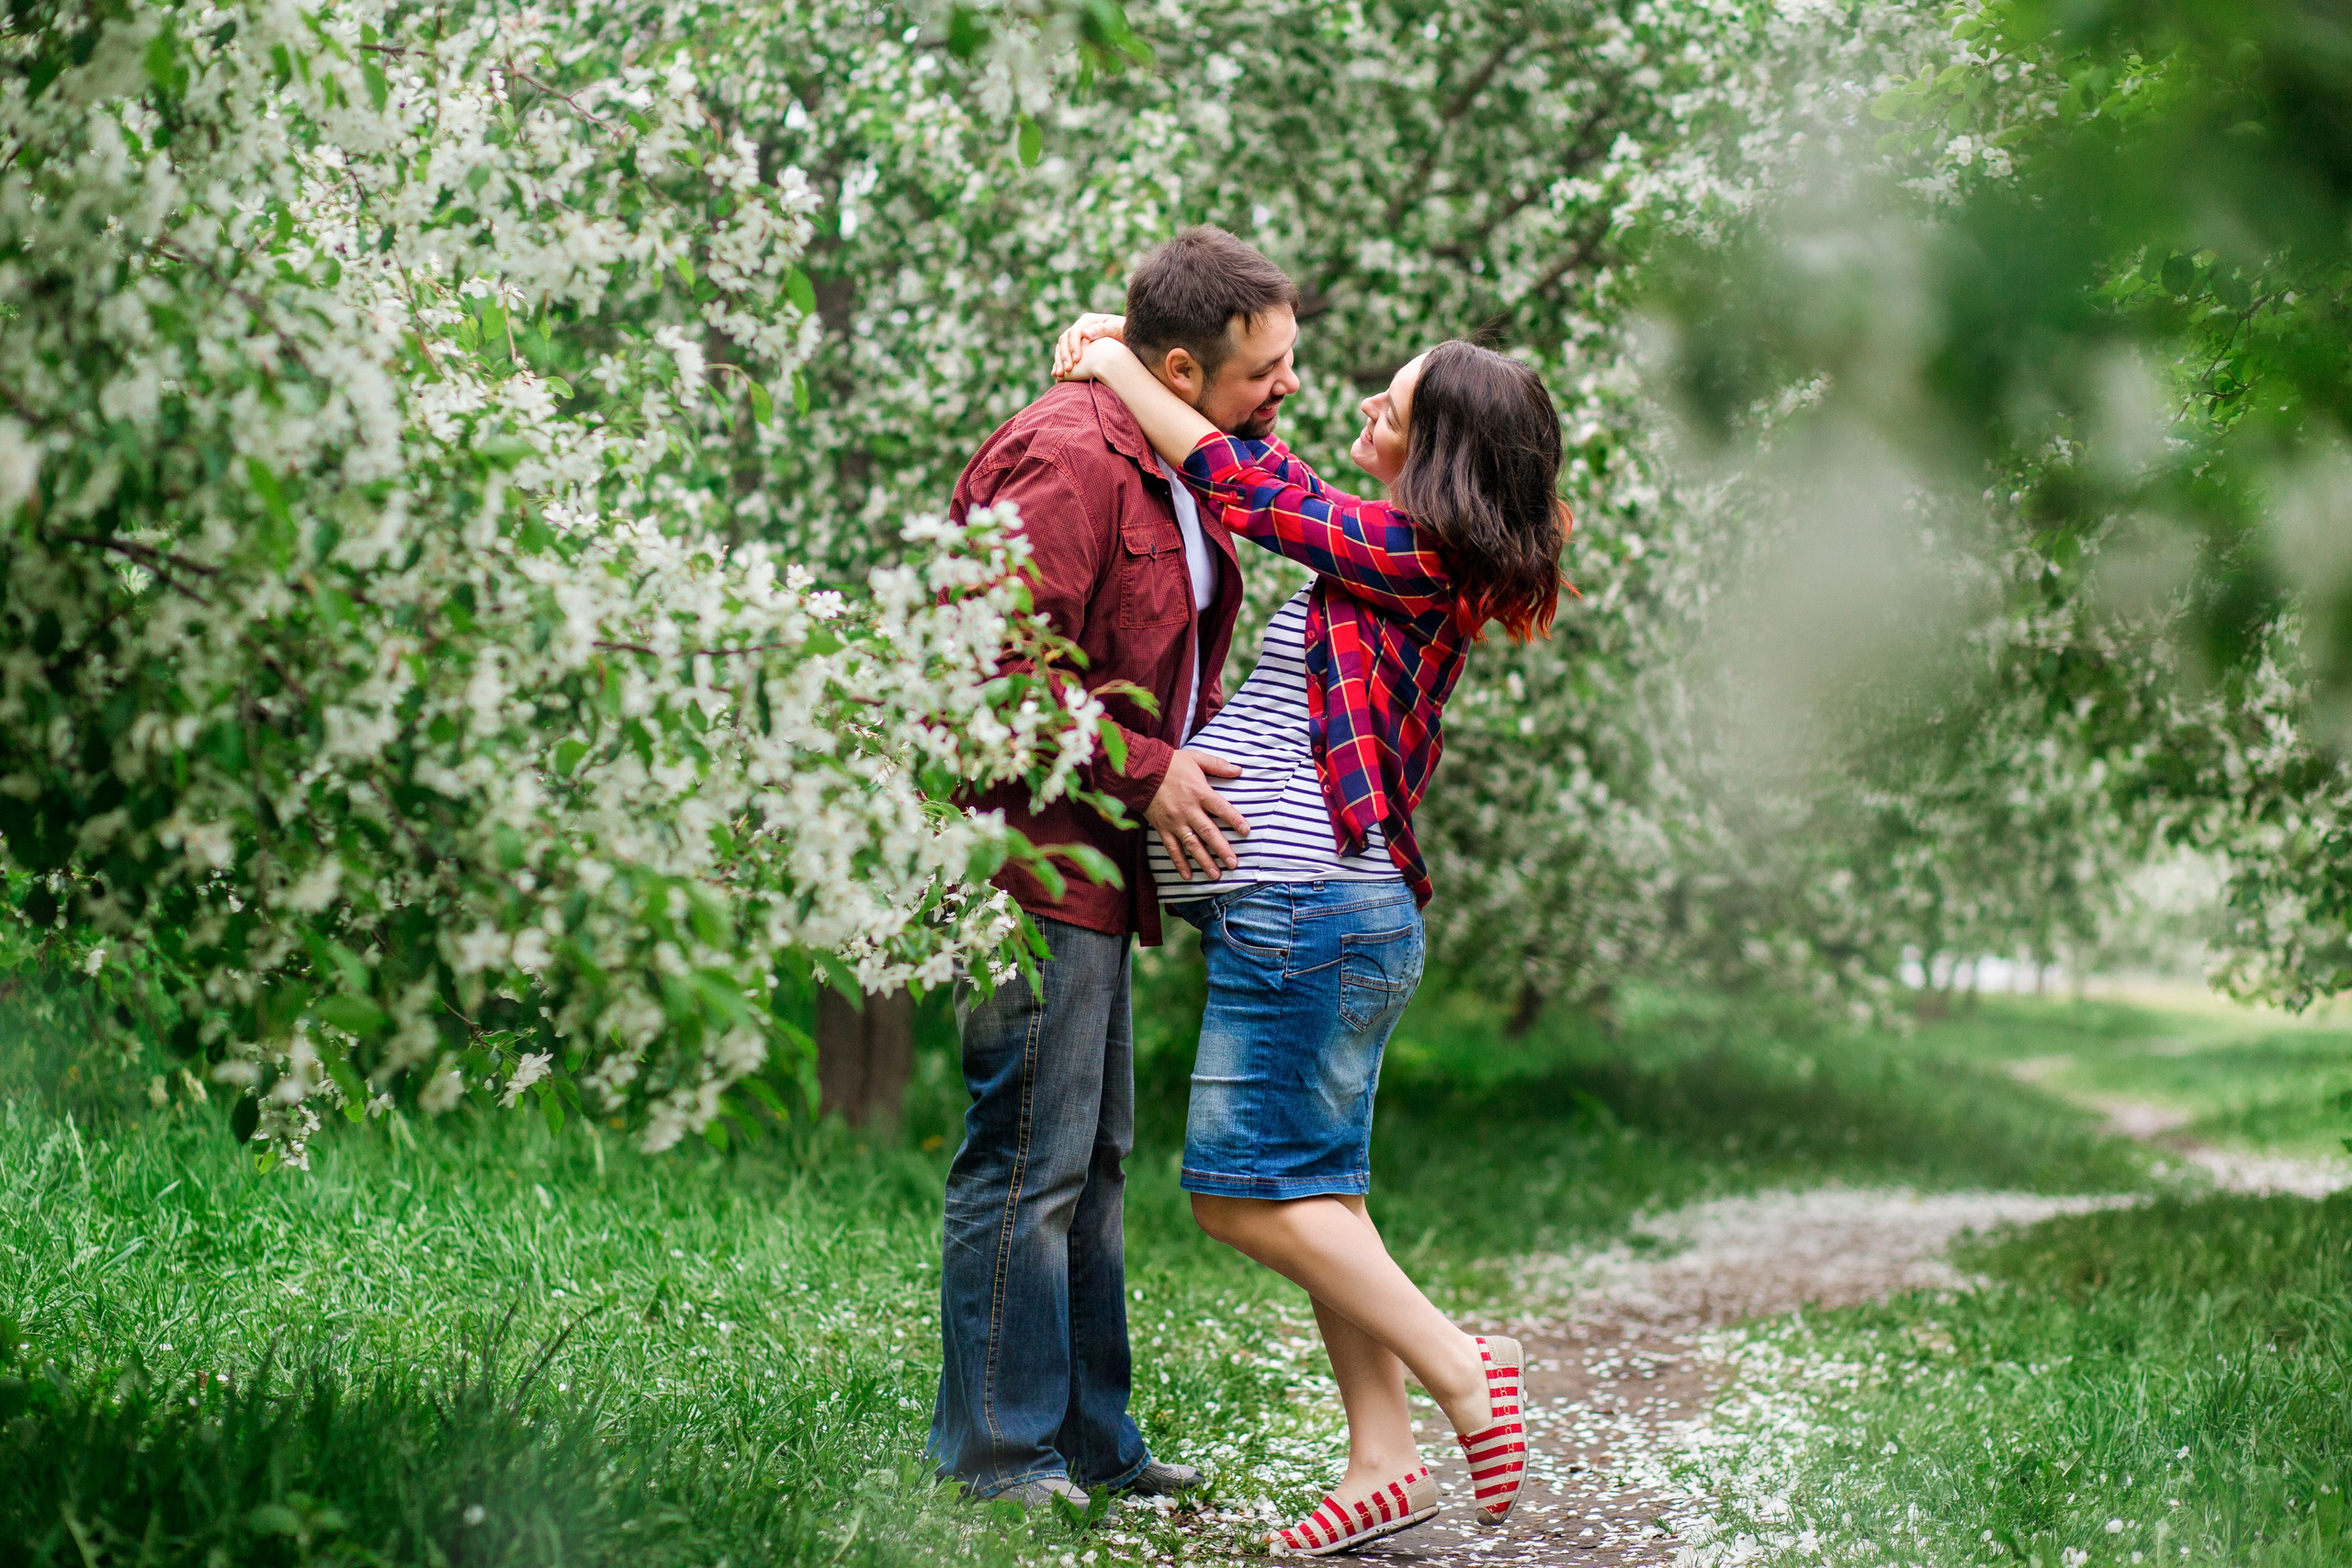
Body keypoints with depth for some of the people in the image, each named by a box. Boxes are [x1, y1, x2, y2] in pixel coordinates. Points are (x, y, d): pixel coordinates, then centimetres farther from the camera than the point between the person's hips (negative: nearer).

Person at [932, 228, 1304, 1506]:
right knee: (1030, 1158, -7)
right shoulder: (1069, 463, -19)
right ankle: (999, 1453, 2)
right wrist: (1145, 771, -21)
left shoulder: (1173, 474, 15)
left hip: (1089, 864, 11)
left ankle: (1088, 1440, 25)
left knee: (1092, 1159, 16)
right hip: (1029, 850, -11)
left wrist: (1202, 753, 10)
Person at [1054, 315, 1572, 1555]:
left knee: (1243, 1193, -7)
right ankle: (1382, 1459, 11)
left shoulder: (1417, 556, -11)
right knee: (1314, 1189, 10)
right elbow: (1273, 477, 25)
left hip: (1307, 905, -10)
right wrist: (1129, 343, 19)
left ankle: (1460, 1374, -3)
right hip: (1329, 908, 10)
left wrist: (1121, 372, 0)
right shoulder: (1410, 555, 15)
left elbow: (1246, 486, -11)